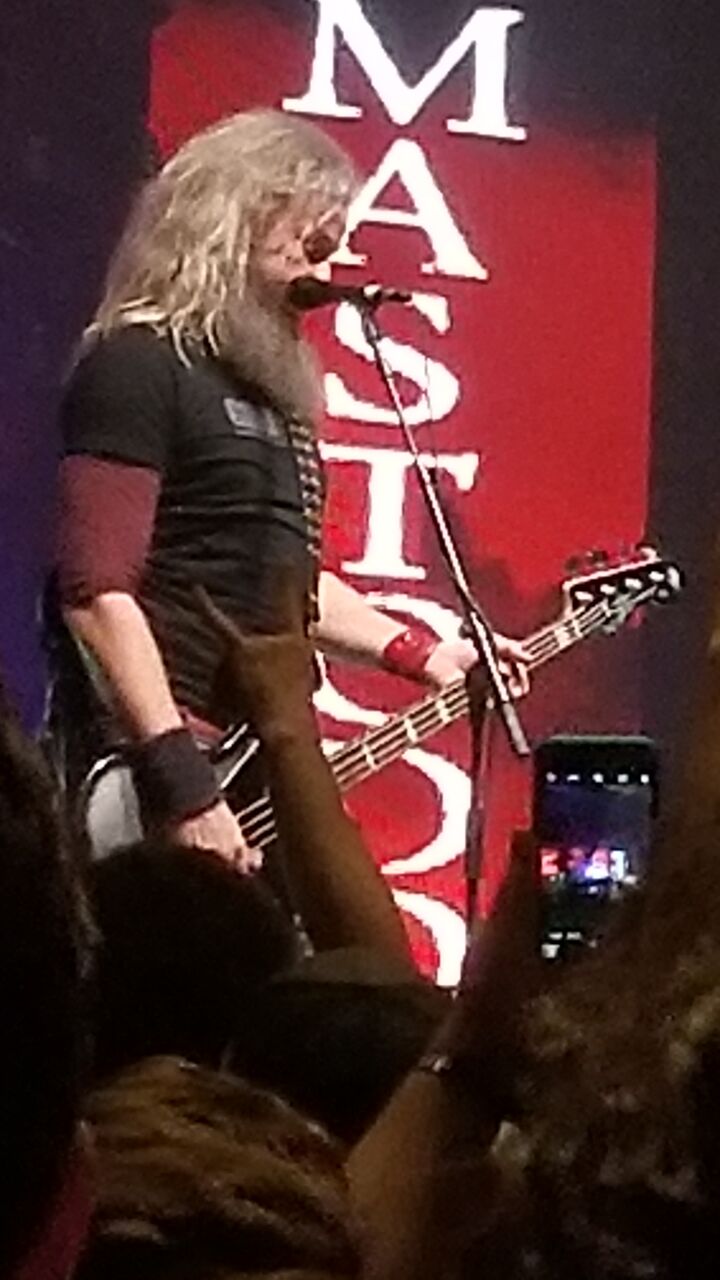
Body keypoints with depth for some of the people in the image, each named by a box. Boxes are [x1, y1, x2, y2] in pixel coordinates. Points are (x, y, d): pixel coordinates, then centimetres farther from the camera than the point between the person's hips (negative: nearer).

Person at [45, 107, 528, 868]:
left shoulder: (266, 378, 19)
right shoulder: (138, 365, -9)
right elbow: (98, 592, -18)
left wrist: (421, 655, 21)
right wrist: (180, 783, -24)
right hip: (151, 774, -9)